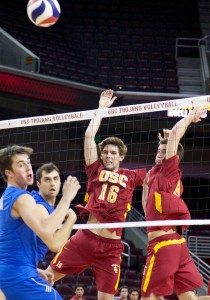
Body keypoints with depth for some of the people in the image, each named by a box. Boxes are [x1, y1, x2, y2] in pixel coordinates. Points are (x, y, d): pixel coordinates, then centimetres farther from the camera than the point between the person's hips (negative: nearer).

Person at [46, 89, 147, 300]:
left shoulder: (130, 177, 13)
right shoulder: (96, 171, 11)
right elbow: (89, 136, 6)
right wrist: (101, 108, 11)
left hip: (111, 246, 0)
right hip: (85, 238, 0)